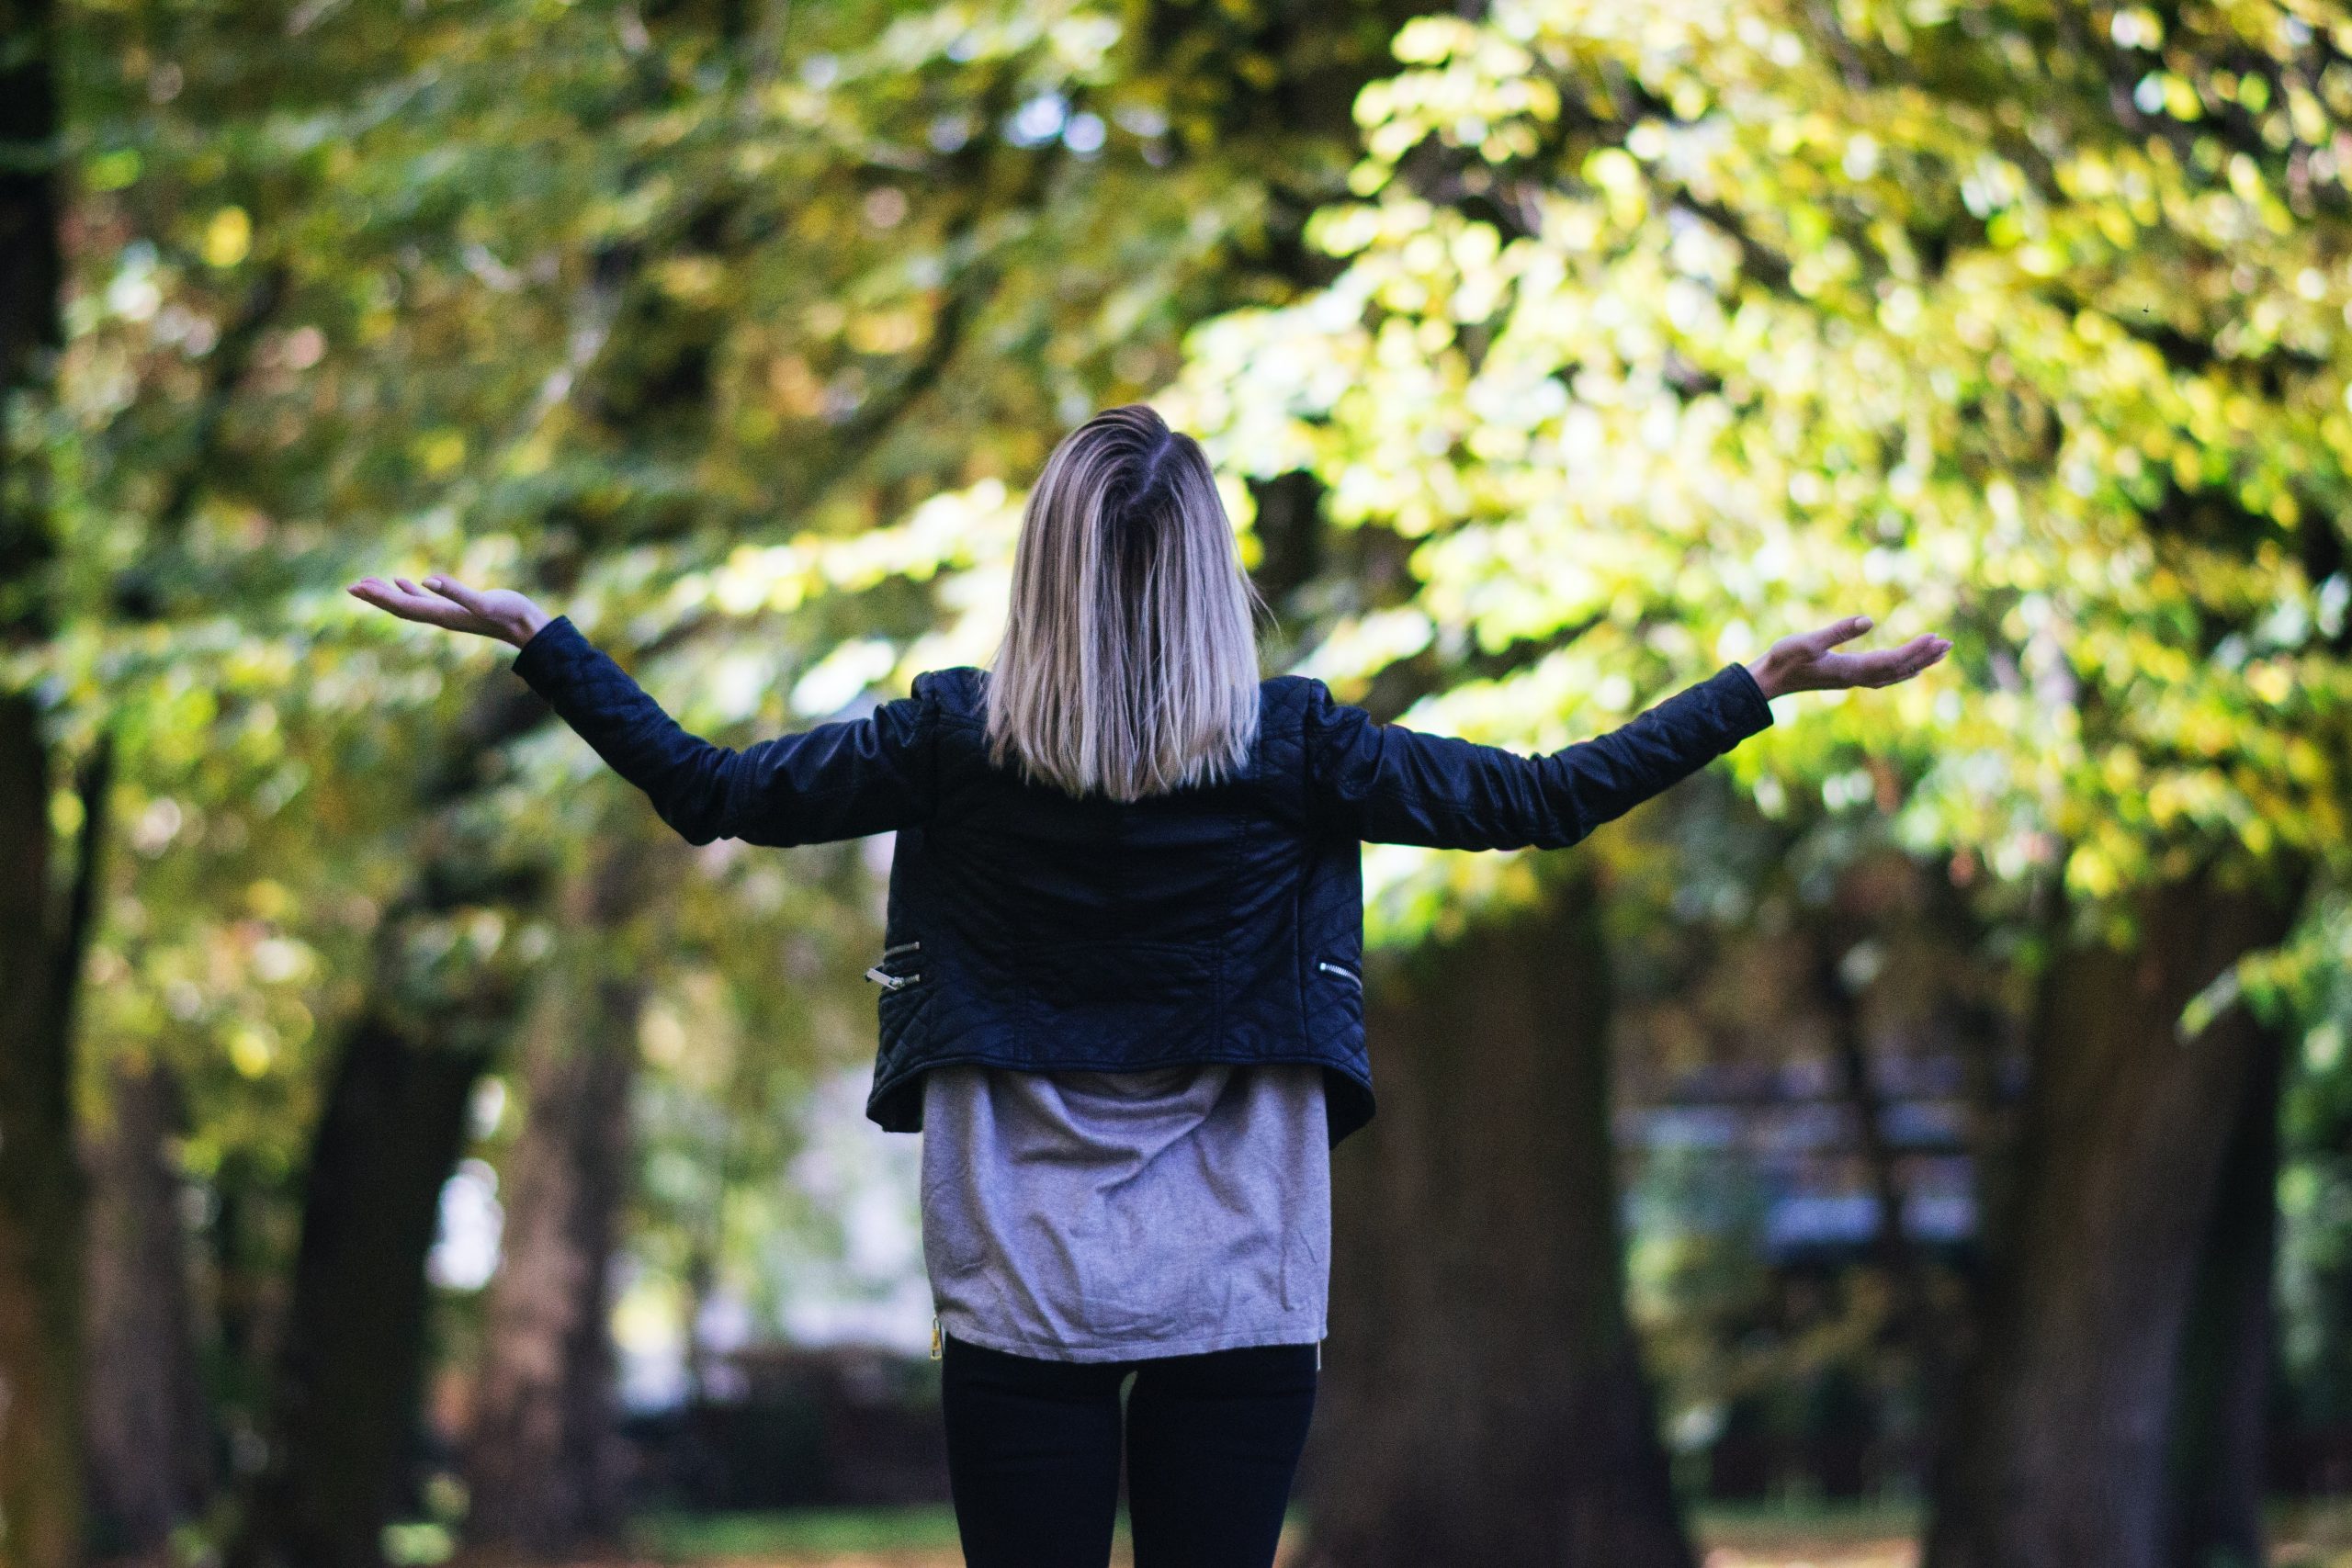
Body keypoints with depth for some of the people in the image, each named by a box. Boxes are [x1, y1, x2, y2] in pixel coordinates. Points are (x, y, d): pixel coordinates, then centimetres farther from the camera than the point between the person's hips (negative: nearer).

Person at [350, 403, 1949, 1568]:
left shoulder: (960, 739, -6)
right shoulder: (1289, 748, -7)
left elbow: (709, 787, 1)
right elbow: (1540, 798, -1)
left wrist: (536, 636, 11)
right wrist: (1760, 686, 7)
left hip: (1021, 1297, 0)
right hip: (1237, 1297, 0)